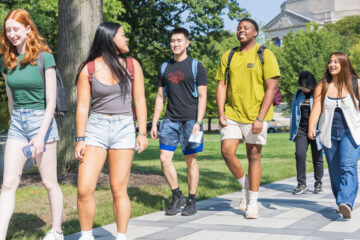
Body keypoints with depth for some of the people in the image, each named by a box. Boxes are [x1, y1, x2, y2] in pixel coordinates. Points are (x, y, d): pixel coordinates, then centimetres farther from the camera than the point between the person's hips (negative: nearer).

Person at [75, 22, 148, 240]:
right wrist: (80, 139, -3)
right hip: (96, 127, 0)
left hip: (124, 128, 0)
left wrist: (142, 133, -1)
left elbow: (140, 101, 5)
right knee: (84, 189, -7)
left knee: (119, 189, 0)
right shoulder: (88, 69, 1)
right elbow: (83, 106, 1)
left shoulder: (132, 66, 5)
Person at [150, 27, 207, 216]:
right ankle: (177, 196, 13)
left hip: (190, 120, -4)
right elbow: (160, 97, 16)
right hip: (170, 120, 4)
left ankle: (192, 201, 12)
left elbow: (202, 97, -3)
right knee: (164, 158, -3)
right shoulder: (165, 68, 13)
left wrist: (198, 122, -13)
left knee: (191, 160, 1)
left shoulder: (196, 67, 1)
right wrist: (154, 123, 10)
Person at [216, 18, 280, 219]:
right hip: (232, 114, 4)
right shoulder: (228, 56, 10)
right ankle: (245, 187, 16)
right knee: (227, 151, -9)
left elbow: (271, 88, -8)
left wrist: (260, 118, -16)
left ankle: (253, 203, 13)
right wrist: (221, 113, -2)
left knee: (254, 156, 2)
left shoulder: (265, 55, -3)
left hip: (255, 115, -3)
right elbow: (222, 86, 11)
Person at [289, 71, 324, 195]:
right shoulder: (298, 94, 11)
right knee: (300, 154, -11)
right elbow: (294, 113, 17)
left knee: (317, 157, 3)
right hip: (301, 129, 3)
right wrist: (293, 131, 16)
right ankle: (301, 184, -4)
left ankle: (318, 183, 20)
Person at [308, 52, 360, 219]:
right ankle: (341, 203, 21)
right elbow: (316, 108, -6)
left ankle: (346, 202, -29)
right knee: (334, 170, 8)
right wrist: (311, 128, -22)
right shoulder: (322, 85, 3)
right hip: (329, 134, 3)